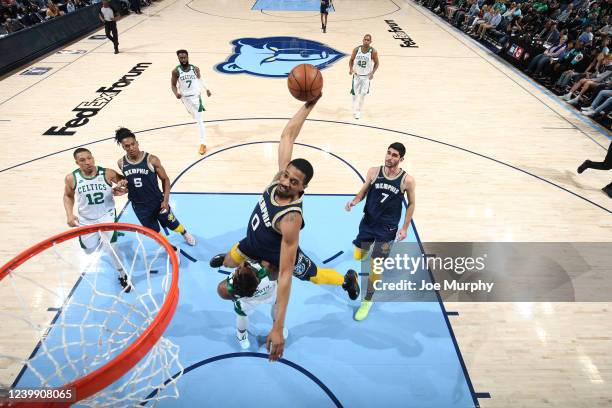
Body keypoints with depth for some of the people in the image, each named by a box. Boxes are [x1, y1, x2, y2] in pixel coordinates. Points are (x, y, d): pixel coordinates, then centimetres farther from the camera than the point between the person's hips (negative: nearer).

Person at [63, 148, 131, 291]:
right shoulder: (71, 178, -15)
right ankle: (100, 239, 52)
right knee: (89, 250, 15)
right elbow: (68, 196, 4)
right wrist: (69, 215, -8)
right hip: (86, 219, 3)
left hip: (106, 215, -2)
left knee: (110, 246, -17)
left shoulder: (108, 173, -19)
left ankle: (122, 276, 4)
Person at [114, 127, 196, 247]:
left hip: (157, 202, -2)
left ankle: (185, 233, 53)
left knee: (173, 225, 18)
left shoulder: (151, 159, -17)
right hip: (139, 206, 3)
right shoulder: (121, 163, -6)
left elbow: (165, 179, -8)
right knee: (155, 233, 16)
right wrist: (123, 184, -11)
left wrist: (166, 200, -13)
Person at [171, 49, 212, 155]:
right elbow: (173, 85, -8)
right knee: (195, 116, 23)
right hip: (184, 97, 2)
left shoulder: (195, 69, -10)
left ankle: (203, 143, -11)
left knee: (199, 120, -10)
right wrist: (176, 93, -27)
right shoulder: (176, 71, -13)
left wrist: (207, 89, 13)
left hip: (195, 95, -1)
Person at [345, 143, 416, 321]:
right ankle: (370, 247, 52)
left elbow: (411, 204, 0)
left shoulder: (407, 180, -13)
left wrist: (405, 228, -4)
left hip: (387, 228, -2)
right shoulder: (373, 172, -8)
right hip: (368, 223, 3)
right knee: (358, 257, 15)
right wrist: (354, 201, -19)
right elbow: (363, 192, 3)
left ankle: (367, 300, 22)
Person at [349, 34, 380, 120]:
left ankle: (359, 110, 23)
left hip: (366, 76, -1)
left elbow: (376, 63, -2)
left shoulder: (373, 52, -14)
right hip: (357, 75, 1)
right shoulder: (357, 49, -11)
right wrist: (351, 69, -14)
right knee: (355, 93, 4)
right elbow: (351, 60, 3)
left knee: (363, 94, 4)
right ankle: (355, 111, 20)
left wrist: (372, 73, -15)